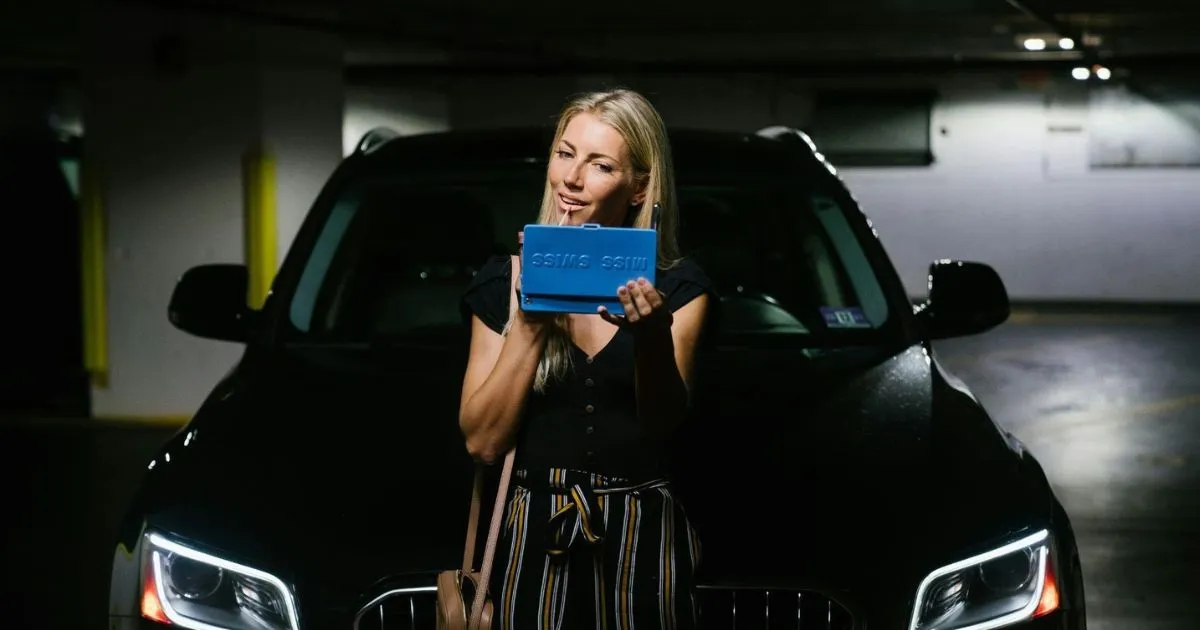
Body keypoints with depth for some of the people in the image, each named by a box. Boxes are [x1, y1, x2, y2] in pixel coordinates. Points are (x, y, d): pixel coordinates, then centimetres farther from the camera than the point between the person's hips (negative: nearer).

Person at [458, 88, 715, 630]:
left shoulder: (679, 286, 0)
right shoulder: (505, 281, 1)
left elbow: (664, 421, -12)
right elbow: (483, 441, -6)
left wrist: (653, 335, -30)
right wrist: (528, 322, -15)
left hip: (644, 539, 0)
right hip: (534, 535, 0)